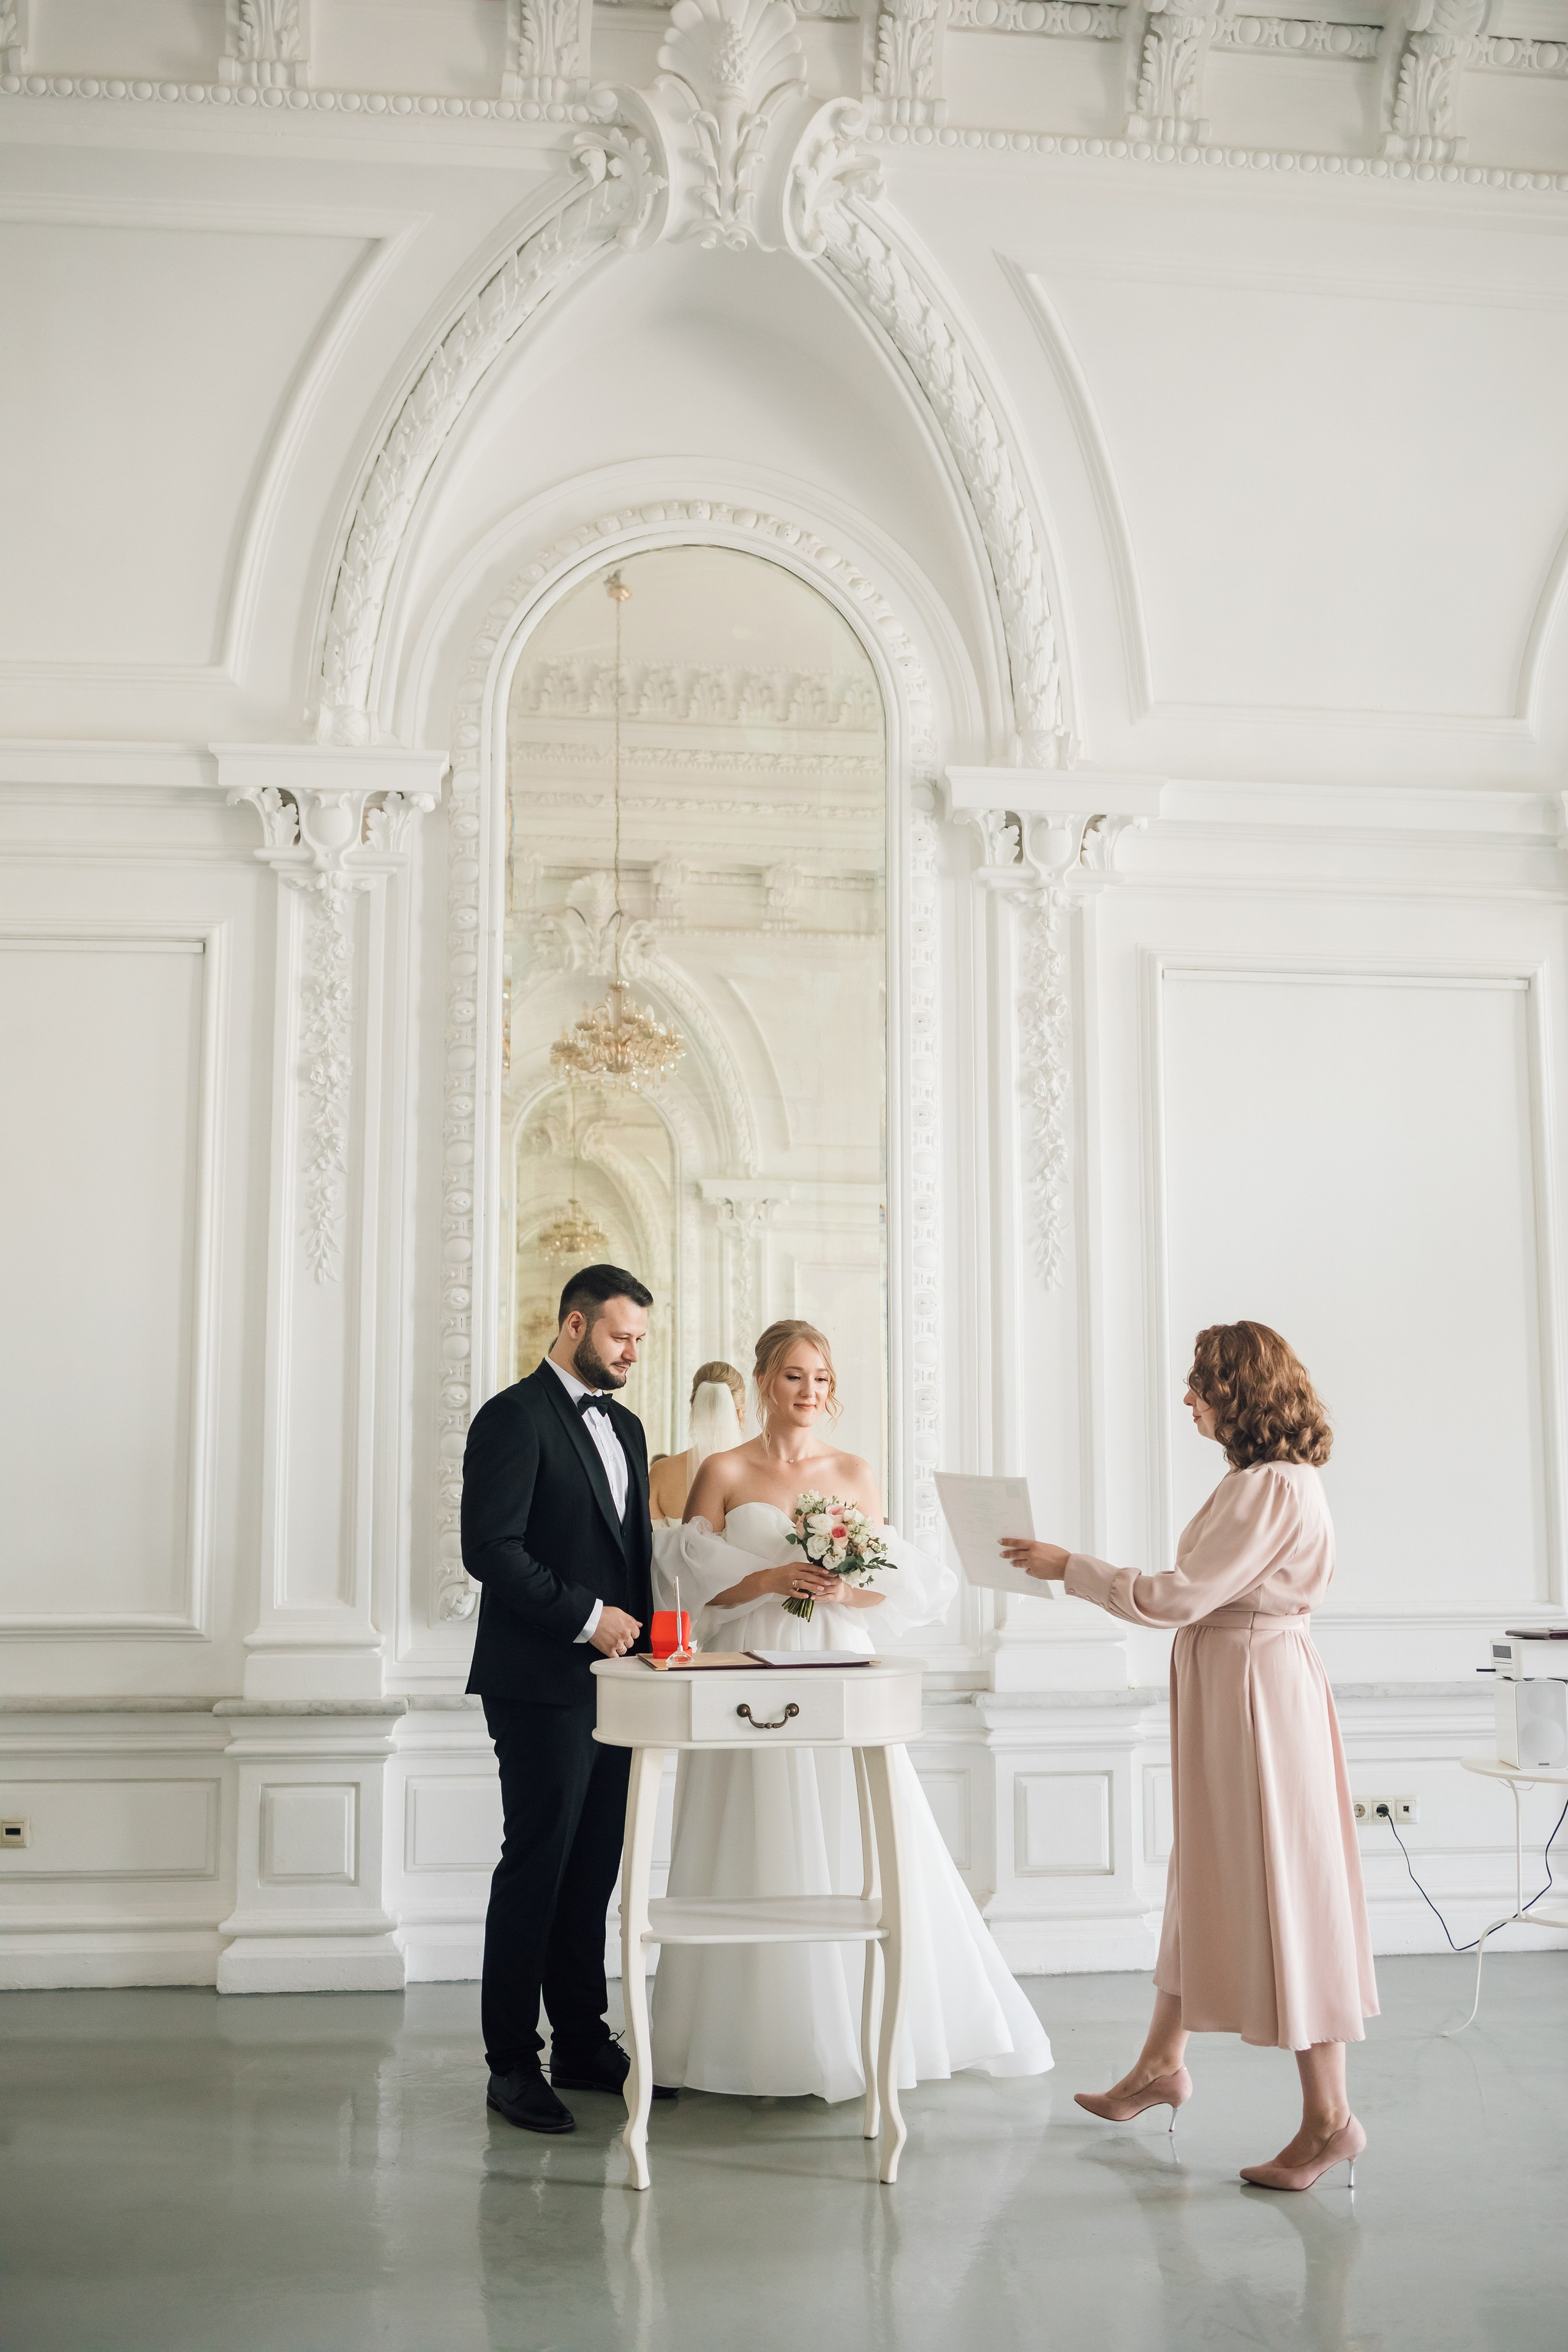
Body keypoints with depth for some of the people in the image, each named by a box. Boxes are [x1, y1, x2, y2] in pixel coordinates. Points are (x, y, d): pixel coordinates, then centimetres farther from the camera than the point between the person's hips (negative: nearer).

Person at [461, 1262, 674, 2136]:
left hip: (612, 1681, 8)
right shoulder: (515, 1417, -9)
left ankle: (583, 2043, 21)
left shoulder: (626, 1427, 17)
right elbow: (491, 1549, -17)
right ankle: (513, 2063, 8)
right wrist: (586, 1615, -17)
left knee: (594, 1868, 12)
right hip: (542, 1684, -7)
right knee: (537, 1866, -2)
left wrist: (645, 1633, 7)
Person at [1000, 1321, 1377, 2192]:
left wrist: (1070, 1566, -14)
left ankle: (1330, 2119, 6)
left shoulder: (1272, 1488, -21)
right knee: (1209, 1881, 19)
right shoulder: (1269, 1478, 11)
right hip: (1228, 1689, 10)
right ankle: (1163, 2063, 33)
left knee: (1279, 1894, -3)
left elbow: (1178, 1597, -22)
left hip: (1258, 1693, -10)